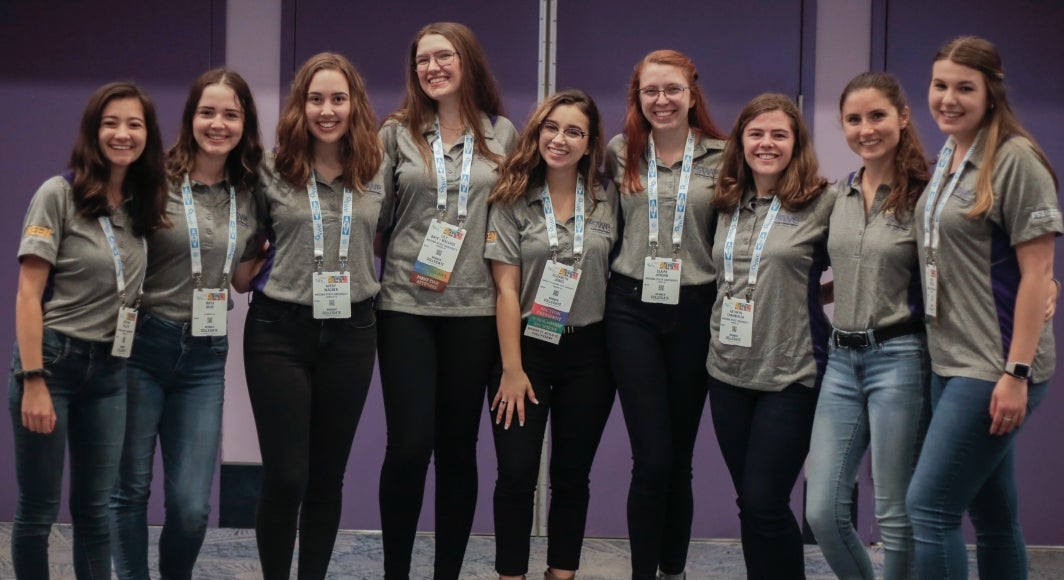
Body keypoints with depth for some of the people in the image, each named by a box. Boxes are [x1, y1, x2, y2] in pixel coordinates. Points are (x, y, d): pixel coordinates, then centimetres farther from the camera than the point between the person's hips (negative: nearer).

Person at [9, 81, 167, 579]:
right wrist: (33, 382, -19)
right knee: (38, 509, 2)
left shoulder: (142, 205, 8)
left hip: (109, 370, 5)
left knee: (95, 510, 10)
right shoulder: (59, 195, -9)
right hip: (52, 359, -5)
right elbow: (28, 294, -12)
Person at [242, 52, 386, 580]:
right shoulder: (272, 173, -3)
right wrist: (247, 280, -4)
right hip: (280, 332, -2)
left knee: (327, 474, 10)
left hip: (351, 333, 3)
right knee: (285, 477, -5)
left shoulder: (377, 175, 4)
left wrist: (374, 285, 5)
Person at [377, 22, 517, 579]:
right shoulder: (397, 133, 3)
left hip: (475, 308, 2)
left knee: (458, 446, 6)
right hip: (406, 305, -1)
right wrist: (403, 267, -4)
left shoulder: (501, 133, 7)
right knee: (409, 445, -7)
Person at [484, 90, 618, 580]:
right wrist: (511, 368, -12)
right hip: (527, 346, -2)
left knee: (572, 474, 9)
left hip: (589, 352, 2)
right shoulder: (513, 199, -4)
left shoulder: (608, 198, 3)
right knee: (516, 474, -3)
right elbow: (506, 288, -8)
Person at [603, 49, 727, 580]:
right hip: (632, 310, 0)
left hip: (694, 311, 0)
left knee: (679, 458, 8)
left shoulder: (720, 156, 0)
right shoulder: (619, 153, 5)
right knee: (652, 459, -7)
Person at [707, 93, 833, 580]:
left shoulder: (822, 203, -8)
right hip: (728, 370, 6)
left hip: (790, 374, -5)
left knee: (765, 504, -7)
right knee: (748, 502, 11)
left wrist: (808, 294, -8)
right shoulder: (727, 205, 9)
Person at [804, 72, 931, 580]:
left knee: (894, 518, 0)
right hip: (842, 358, 6)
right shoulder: (839, 196, 11)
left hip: (899, 357, -6)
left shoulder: (923, 195, -7)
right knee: (822, 512, 3)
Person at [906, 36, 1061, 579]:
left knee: (928, 508, -10)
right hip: (950, 363, 8)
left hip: (994, 368, -8)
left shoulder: (1015, 161, -12)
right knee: (992, 517, 13)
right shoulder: (945, 161, 12)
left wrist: (1017, 372, -19)